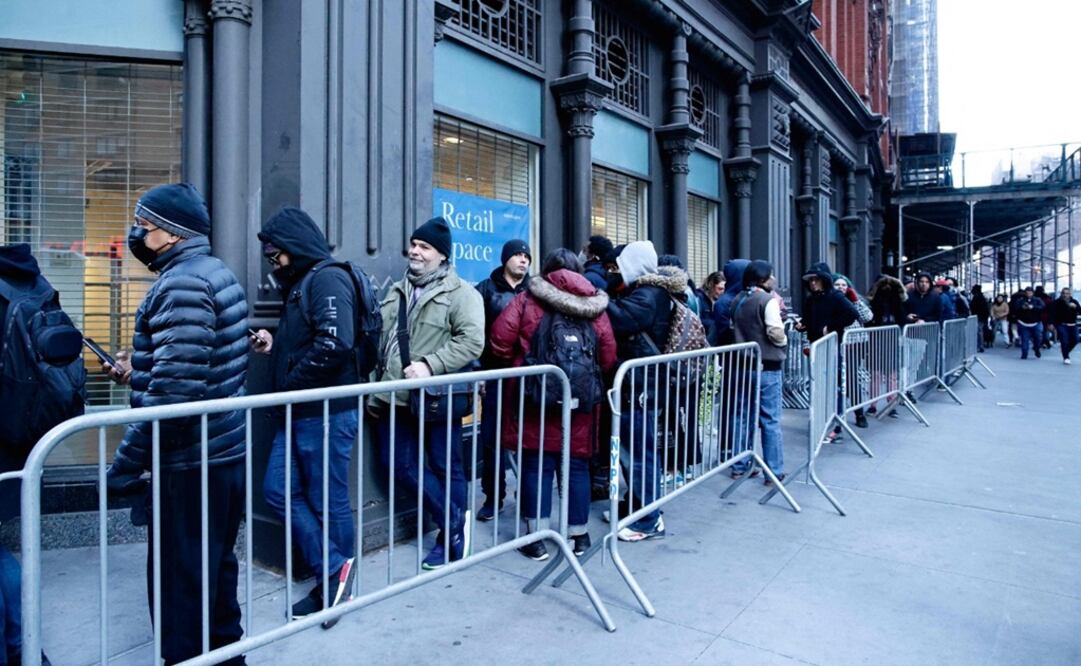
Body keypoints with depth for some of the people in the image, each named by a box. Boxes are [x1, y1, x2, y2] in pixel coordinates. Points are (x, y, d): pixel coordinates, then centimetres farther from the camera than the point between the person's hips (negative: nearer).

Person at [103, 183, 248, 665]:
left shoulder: (182, 283, -18)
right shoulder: (214, 272, 13)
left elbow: (175, 387, -25)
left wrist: (126, 463, -19)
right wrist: (138, 372, 20)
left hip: (192, 461, -10)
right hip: (226, 449, 10)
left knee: (179, 578, 3)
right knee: (214, 567, 21)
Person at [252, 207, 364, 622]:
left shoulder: (328, 279, -14)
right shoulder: (299, 284, 18)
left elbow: (335, 344, -28)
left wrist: (290, 384, -18)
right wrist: (274, 345, 9)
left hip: (326, 413, -10)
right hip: (299, 413, 10)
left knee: (329, 501, 3)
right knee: (279, 491, 9)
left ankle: (335, 577, 20)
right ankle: (333, 573, 16)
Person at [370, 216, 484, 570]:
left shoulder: (461, 293, -7)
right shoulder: (397, 292, 15)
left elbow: (471, 341, -18)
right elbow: (381, 343, 19)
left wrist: (429, 366, -26)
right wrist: (376, 392, 17)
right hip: (397, 397, 7)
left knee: (446, 468, 6)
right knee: (400, 465, 8)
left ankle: (450, 538, 26)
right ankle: (454, 520, 24)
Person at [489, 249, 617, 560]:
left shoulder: (528, 298, 0)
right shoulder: (595, 305, 5)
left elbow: (501, 338, -6)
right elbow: (608, 356, 2)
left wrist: (516, 363, 11)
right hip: (581, 397, 2)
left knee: (537, 465, 5)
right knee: (577, 465, 12)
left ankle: (536, 538, 8)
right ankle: (578, 535, 22)